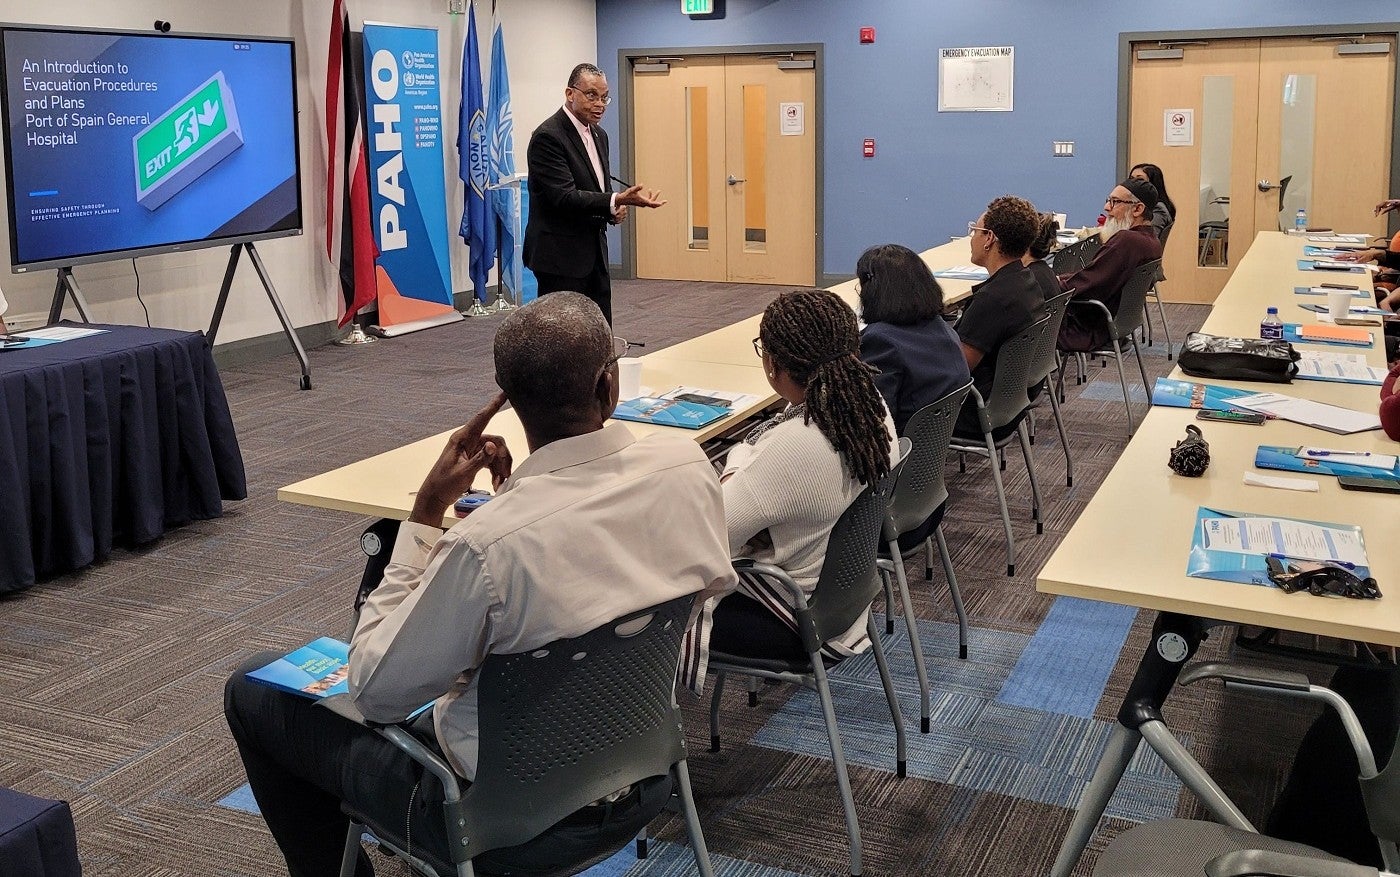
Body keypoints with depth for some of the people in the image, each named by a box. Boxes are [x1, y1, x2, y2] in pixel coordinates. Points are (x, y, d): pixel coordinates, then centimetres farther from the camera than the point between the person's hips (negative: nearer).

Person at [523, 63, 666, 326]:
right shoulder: (548, 136, -14)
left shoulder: (599, 135, 13)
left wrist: (615, 210, 0)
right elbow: (563, 196, -22)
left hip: (594, 253, 9)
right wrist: (617, 201, -32)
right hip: (560, 256, -9)